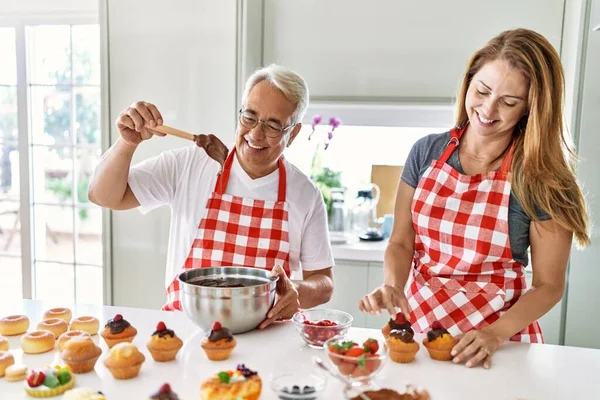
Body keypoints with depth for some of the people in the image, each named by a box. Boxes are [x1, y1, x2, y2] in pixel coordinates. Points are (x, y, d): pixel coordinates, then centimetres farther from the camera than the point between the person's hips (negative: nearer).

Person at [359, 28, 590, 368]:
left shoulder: (542, 180, -9)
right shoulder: (427, 152, -1)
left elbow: (549, 285, -5)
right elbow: (401, 242, 2)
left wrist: (497, 334, -18)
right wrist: (392, 286, -15)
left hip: (497, 343, -1)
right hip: (419, 323, 2)